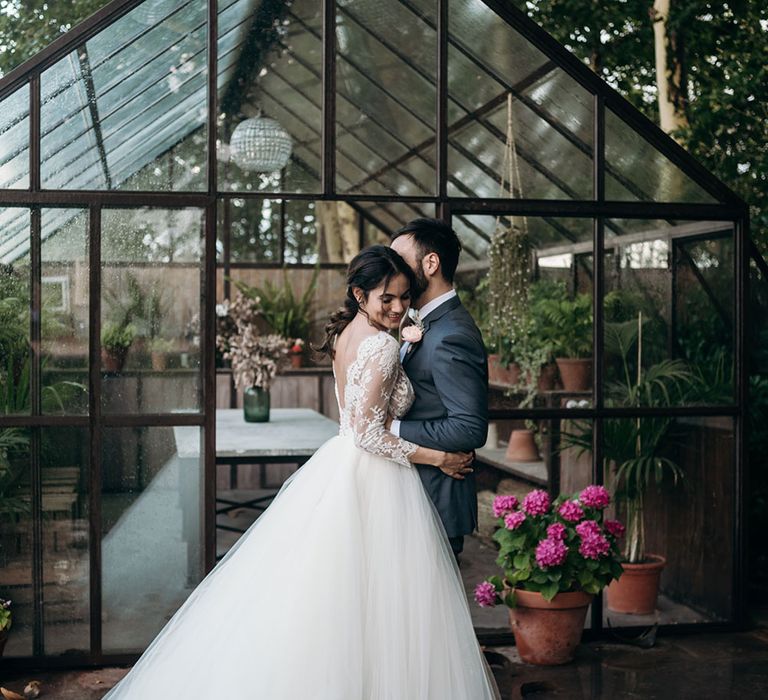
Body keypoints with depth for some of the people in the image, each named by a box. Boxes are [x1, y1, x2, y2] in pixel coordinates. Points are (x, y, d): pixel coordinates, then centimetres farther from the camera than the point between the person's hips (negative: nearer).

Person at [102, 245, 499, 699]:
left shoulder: (345, 333, 10)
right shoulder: (384, 346, -17)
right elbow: (369, 434, -20)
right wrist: (440, 458, -12)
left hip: (337, 470, 9)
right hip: (373, 481, -9)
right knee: (374, 605, 1)